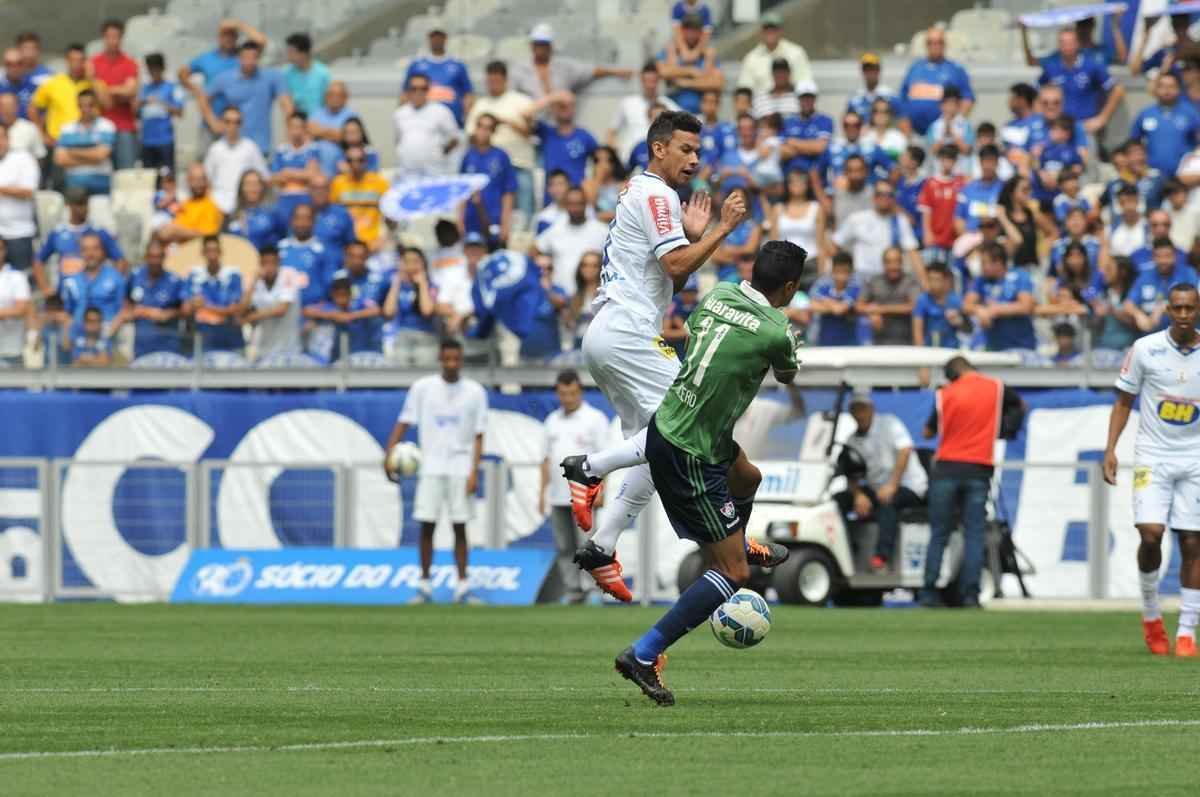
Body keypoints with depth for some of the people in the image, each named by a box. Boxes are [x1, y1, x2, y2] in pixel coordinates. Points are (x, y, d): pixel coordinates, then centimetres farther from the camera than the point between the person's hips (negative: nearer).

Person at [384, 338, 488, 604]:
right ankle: (424, 584, 5)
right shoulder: (422, 388, 3)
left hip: (460, 469, -1)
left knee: (459, 527, -1)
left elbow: (478, 436, 2)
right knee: (426, 525, -2)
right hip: (431, 468, 1)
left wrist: (474, 472, -6)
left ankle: (462, 583, 3)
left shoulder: (475, 392, 2)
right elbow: (404, 422, 4)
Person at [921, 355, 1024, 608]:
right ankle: (970, 594, -7)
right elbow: (1020, 406, 23)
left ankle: (929, 594, 3)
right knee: (974, 535, 1)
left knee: (939, 534, 6)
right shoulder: (997, 388, 3)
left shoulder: (945, 394, -2)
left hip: (947, 468, 0)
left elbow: (928, 432, 6)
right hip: (979, 471, 0)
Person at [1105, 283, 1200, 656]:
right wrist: (1111, 449, -4)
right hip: (1152, 456, -2)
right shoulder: (1145, 349, -3)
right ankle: (1150, 614, 8)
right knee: (1151, 533, -16)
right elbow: (1124, 401, 5)